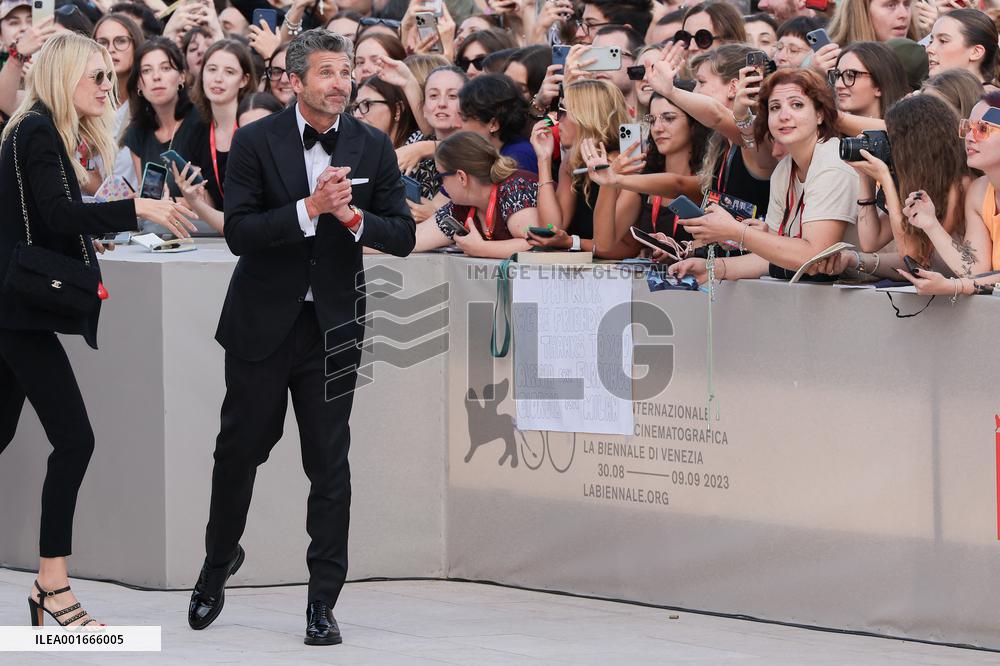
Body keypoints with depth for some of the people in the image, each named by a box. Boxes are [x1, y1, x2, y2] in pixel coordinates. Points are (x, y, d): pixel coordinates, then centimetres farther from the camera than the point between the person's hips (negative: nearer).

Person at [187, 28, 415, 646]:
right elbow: (238, 232, -15)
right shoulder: (256, 142, -7)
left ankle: (323, 602, 5)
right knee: (240, 450, 10)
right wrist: (309, 209, -26)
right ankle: (219, 560, 35)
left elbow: (404, 235, 1)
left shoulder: (373, 148, 1)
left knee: (330, 464, 0)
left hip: (333, 327, 1)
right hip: (262, 321, -1)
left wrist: (355, 218, -19)